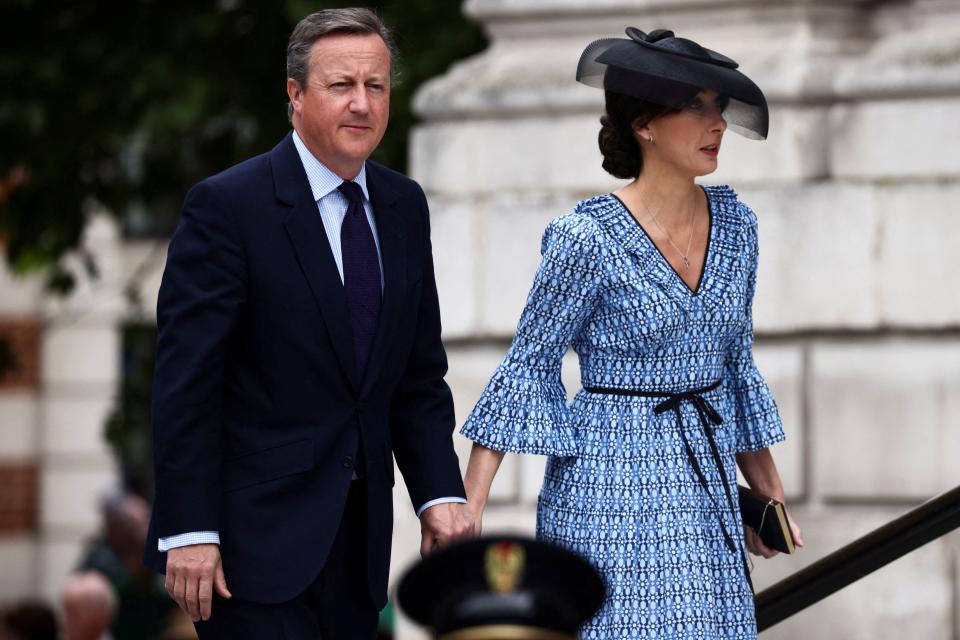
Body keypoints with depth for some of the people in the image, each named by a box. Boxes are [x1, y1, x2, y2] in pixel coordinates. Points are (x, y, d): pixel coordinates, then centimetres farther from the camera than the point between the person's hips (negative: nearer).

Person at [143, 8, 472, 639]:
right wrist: (188, 532, -17)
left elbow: (419, 373, 14)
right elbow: (185, 382, -12)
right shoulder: (228, 205, -9)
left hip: (358, 537, 6)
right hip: (257, 533, -6)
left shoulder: (404, 207, 11)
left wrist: (439, 492, 1)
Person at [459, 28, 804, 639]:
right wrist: (467, 508, -10)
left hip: (705, 488, 6)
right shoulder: (589, 238, -12)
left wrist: (768, 494, 18)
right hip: (609, 487, -6)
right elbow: (527, 367, -6)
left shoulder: (734, 223, 5)